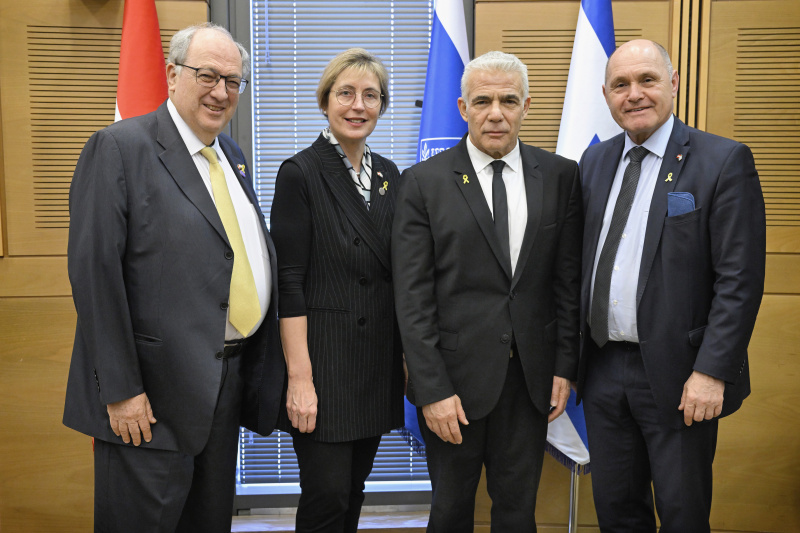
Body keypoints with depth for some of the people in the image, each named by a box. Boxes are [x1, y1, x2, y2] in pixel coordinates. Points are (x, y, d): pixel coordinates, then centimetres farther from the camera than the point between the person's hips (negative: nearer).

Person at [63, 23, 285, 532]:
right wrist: (121, 390, -18)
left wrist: (258, 368, 11)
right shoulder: (120, 147, -11)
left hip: (230, 382, 7)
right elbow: (94, 271, -16)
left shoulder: (232, 155, 12)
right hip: (153, 393, -7)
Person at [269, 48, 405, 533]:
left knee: (354, 492, 16)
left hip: (379, 362, 6)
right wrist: (299, 377, -17)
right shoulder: (300, 173, -8)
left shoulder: (389, 174, 10)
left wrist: (410, 355, 10)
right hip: (323, 358, -6)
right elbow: (289, 281, -13)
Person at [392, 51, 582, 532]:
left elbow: (569, 280, 5)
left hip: (531, 378, 2)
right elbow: (413, 298, -8)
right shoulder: (425, 182, -5)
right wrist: (432, 389, -12)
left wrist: (565, 366, 1)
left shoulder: (561, 176, 3)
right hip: (456, 375, -2)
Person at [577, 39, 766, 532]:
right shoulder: (595, 162, 9)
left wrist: (711, 371, -18)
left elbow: (740, 279, -13)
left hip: (676, 374, -4)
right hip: (603, 366, 5)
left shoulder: (724, 161, -8)